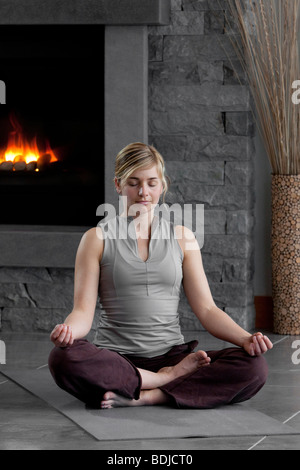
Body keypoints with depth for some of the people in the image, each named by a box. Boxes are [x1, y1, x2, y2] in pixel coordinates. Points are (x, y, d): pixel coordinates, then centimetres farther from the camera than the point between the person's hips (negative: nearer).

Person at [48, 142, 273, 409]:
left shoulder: (181, 237, 13)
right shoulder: (98, 239, 6)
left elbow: (206, 309, 8)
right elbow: (84, 310, -1)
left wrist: (245, 338, -11)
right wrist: (68, 329, -26)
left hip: (172, 354, 2)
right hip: (116, 356, -2)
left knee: (254, 366, -24)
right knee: (62, 358, -36)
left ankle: (143, 397, -25)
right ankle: (172, 379, -22)